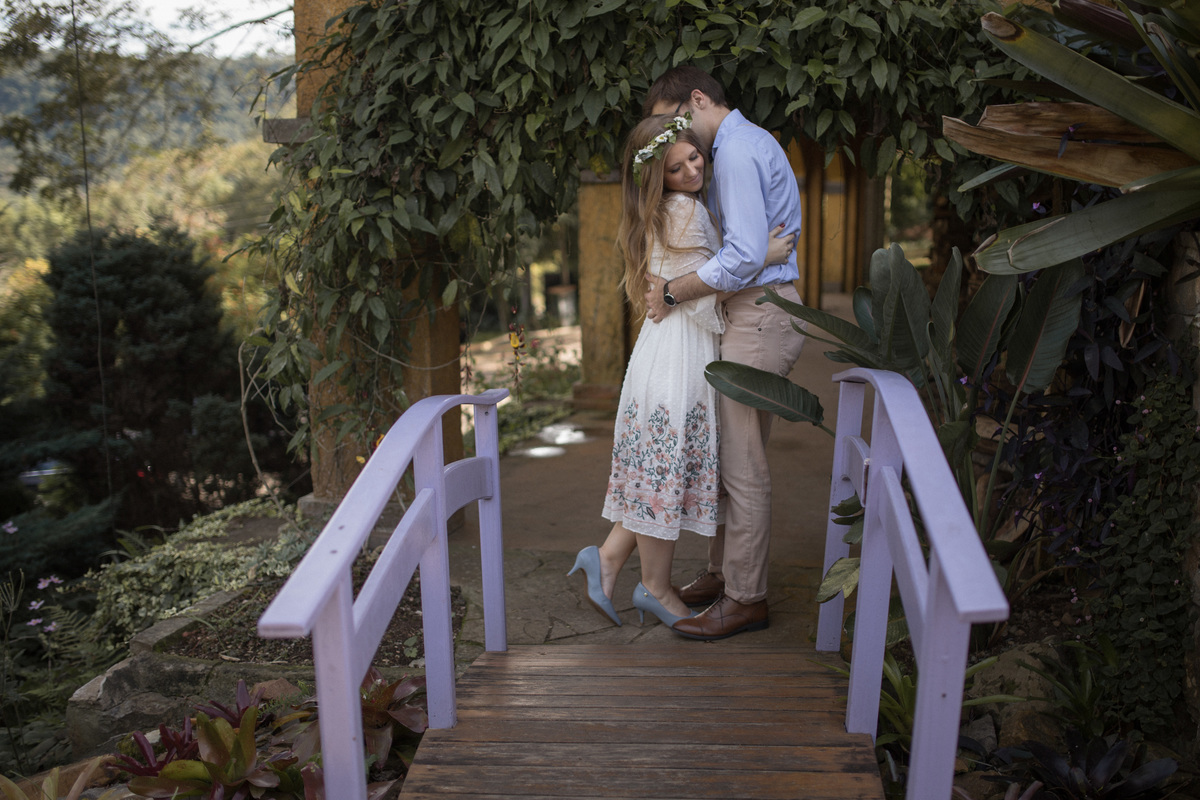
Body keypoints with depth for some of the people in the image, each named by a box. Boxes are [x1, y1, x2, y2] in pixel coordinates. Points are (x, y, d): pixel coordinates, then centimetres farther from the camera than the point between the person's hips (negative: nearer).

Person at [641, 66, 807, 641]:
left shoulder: (738, 151, -14)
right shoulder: (746, 143, 20)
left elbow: (744, 258, -24)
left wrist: (672, 292, -14)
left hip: (760, 317, -11)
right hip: (753, 316, 11)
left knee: (742, 464, -5)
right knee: (732, 456, 15)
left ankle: (745, 598, 5)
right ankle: (724, 572, 25)